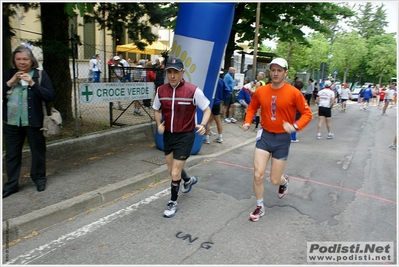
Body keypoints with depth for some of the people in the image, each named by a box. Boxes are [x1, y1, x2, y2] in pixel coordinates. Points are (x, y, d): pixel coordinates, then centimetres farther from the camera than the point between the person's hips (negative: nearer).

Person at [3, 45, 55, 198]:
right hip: (11, 122, 3)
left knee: (38, 152, 10)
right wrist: (10, 82, -12)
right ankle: (11, 184, 26)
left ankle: (39, 178, 30)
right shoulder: (8, 74, 6)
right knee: (11, 154, 12)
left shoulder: (40, 74, -4)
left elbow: (50, 96, -12)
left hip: (34, 122, -3)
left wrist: (32, 83, -20)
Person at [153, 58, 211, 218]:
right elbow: (157, 110, 13)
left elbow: (207, 109, -6)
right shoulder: (161, 90, -4)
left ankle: (173, 203, 22)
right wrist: (159, 124, -5)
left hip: (185, 136, -5)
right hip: (168, 135, 5)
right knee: (171, 170, 20)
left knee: (175, 173, -3)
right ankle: (188, 180, 53)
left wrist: (203, 125, -24)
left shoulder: (193, 91, -17)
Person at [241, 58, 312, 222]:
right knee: (258, 175, -5)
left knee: (274, 180, 6)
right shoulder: (261, 91, -2)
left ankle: (284, 181, 47)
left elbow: (307, 113, -6)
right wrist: (247, 122, -3)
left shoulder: (293, 93, -11)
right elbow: (252, 108, 14)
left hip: (282, 138, -2)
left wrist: (295, 126, -23)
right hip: (265, 136, 2)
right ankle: (259, 207, 20)